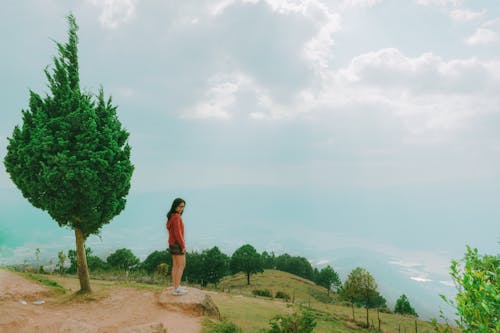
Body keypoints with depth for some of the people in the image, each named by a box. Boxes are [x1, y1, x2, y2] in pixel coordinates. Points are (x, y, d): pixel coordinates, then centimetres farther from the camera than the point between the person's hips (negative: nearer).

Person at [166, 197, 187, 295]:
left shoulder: (172, 216, 10)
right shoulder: (176, 216, -21)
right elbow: (178, 233, -24)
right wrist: (183, 246, -19)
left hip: (172, 243, 9)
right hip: (177, 244, -9)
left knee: (175, 265, 14)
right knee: (181, 265, -3)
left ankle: (176, 286, 21)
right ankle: (177, 289, 0)